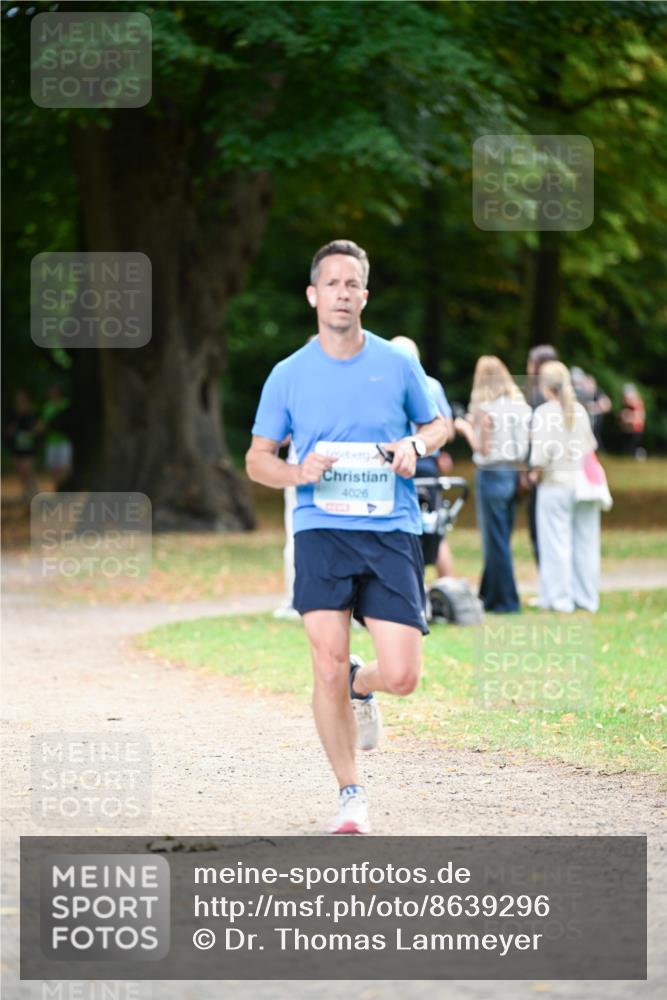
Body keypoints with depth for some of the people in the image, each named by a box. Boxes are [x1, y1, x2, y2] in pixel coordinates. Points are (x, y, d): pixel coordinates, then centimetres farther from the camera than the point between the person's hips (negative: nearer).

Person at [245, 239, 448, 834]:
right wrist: (297, 473, -9)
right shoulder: (289, 375, 6)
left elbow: (438, 424, 21)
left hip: (392, 533, 1)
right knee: (327, 668, -13)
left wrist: (414, 445, -2)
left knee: (402, 675, -9)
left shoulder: (397, 364, 7)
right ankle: (351, 795, 4)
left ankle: (360, 685, 29)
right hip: (321, 532, -1)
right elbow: (257, 459, 12)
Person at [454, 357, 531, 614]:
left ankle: (506, 600, 3)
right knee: (500, 540, 15)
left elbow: (483, 448, -14)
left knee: (496, 542, 1)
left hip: (491, 475, -6)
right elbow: (526, 444, 8)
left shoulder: (484, 408, -12)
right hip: (514, 475, 6)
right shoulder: (521, 406, 5)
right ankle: (489, 596, 21)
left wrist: (467, 428, 1)